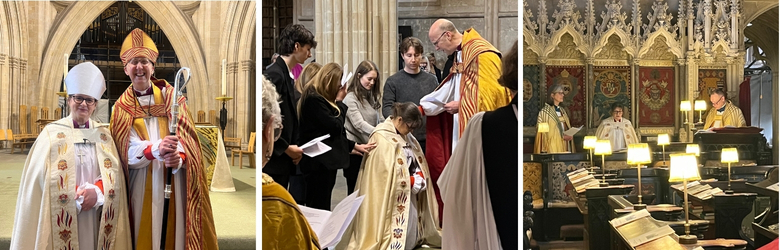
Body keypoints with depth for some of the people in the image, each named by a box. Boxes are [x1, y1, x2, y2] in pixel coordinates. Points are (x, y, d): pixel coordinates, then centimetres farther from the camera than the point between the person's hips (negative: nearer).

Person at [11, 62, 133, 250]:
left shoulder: (104, 135, 9)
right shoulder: (51, 133, -1)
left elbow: (114, 175, 4)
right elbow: (39, 179, -5)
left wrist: (97, 192, -15)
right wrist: (76, 198, -12)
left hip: (95, 219, 3)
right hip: (62, 219, -3)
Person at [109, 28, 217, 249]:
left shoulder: (171, 96, 5)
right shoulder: (122, 107, 5)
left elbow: (187, 136, -5)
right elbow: (128, 151, -8)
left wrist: (180, 157, -27)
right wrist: (157, 149, -28)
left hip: (175, 183, 0)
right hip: (142, 187, 0)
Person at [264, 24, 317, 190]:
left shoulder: (286, 74, 14)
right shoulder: (275, 74, -15)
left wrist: (293, 148, 7)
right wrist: (286, 148, -14)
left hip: (284, 159, 10)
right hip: (274, 161, -10)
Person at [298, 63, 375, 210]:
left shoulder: (321, 98, 16)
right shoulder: (314, 99, -15)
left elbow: (336, 133, 20)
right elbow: (335, 126, -16)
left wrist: (353, 146, 16)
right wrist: (339, 102, -4)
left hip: (326, 161, 10)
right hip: (320, 163, -10)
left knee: (321, 209, 10)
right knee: (320, 209, -8)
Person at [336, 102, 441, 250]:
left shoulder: (404, 136, 10)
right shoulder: (382, 138, -18)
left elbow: (417, 163, 17)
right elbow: (388, 173, -20)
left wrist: (420, 176, -3)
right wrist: (413, 181, -11)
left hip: (407, 195, 8)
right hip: (392, 197, -8)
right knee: (400, 234, -8)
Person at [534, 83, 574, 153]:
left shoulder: (563, 111, 16)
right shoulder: (545, 112, -5)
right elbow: (543, 132, -10)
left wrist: (569, 136, 1)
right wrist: (562, 137, -17)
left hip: (564, 147, 6)